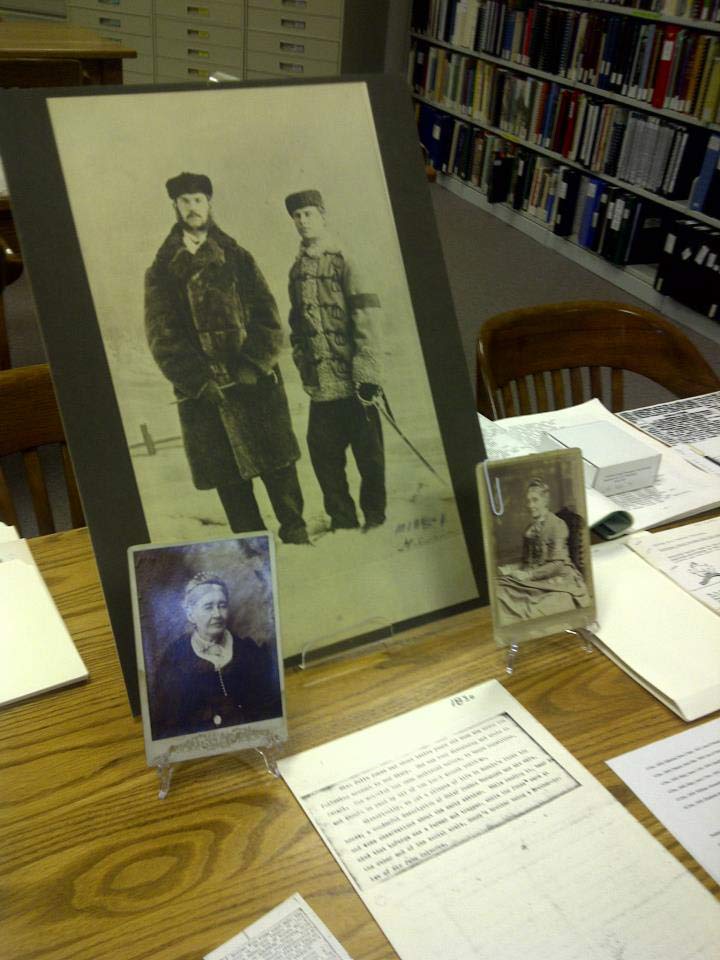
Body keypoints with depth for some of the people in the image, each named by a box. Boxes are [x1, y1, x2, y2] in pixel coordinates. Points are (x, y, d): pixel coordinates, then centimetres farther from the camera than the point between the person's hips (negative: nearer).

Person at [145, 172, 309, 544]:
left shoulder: (238, 259, 12)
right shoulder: (160, 273, 10)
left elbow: (269, 320, 5)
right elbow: (162, 339, 1)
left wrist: (253, 367, -10)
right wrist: (201, 381, -11)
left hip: (256, 385, 1)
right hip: (205, 396, 0)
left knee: (279, 469, 1)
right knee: (231, 482, 3)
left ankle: (295, 535, 14)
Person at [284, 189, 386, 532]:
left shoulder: (343, 263, -5)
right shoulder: (296, 270, 13)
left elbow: (368, 320, -11)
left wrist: (368, 373, -16)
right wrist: (304, 365, 11)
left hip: (353, 379, -5)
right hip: (321, 383, 5)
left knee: (367, 450, 2)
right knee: (324, 452, 6)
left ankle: (375, 517, 16)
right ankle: (342, 519, 20)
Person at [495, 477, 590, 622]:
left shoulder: (557, 525, -6)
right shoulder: (532, 527, 15)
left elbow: (557, 564, -11)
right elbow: (527, 561, 14)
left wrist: (529, 575, -16)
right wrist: (511, 569, -6)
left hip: (558, 579, -6)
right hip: (534, 578, 7)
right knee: (501, 587, -21)